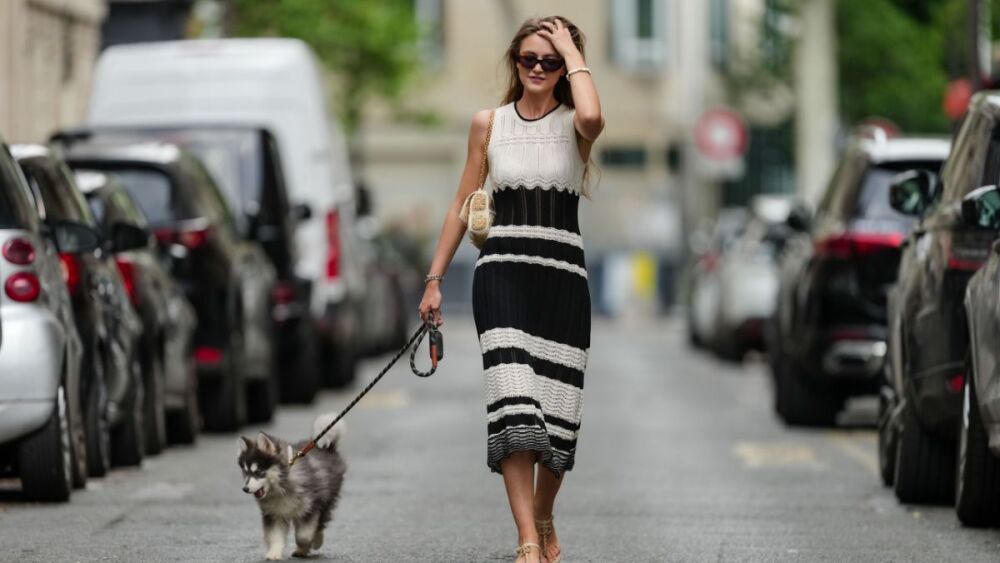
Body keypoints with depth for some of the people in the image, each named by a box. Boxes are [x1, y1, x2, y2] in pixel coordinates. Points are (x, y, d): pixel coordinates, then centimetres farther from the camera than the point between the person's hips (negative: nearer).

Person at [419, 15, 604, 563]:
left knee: (557, 407, 3)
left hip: (562, 276, 0)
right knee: (512, 402, -15)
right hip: (502, 271, 0)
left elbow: (592, 116, -23)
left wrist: (573, 52, -9)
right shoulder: (488, 123, 9)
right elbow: (464, 204, 14)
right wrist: (435, 278, 12)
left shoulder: (573, 124, 4)